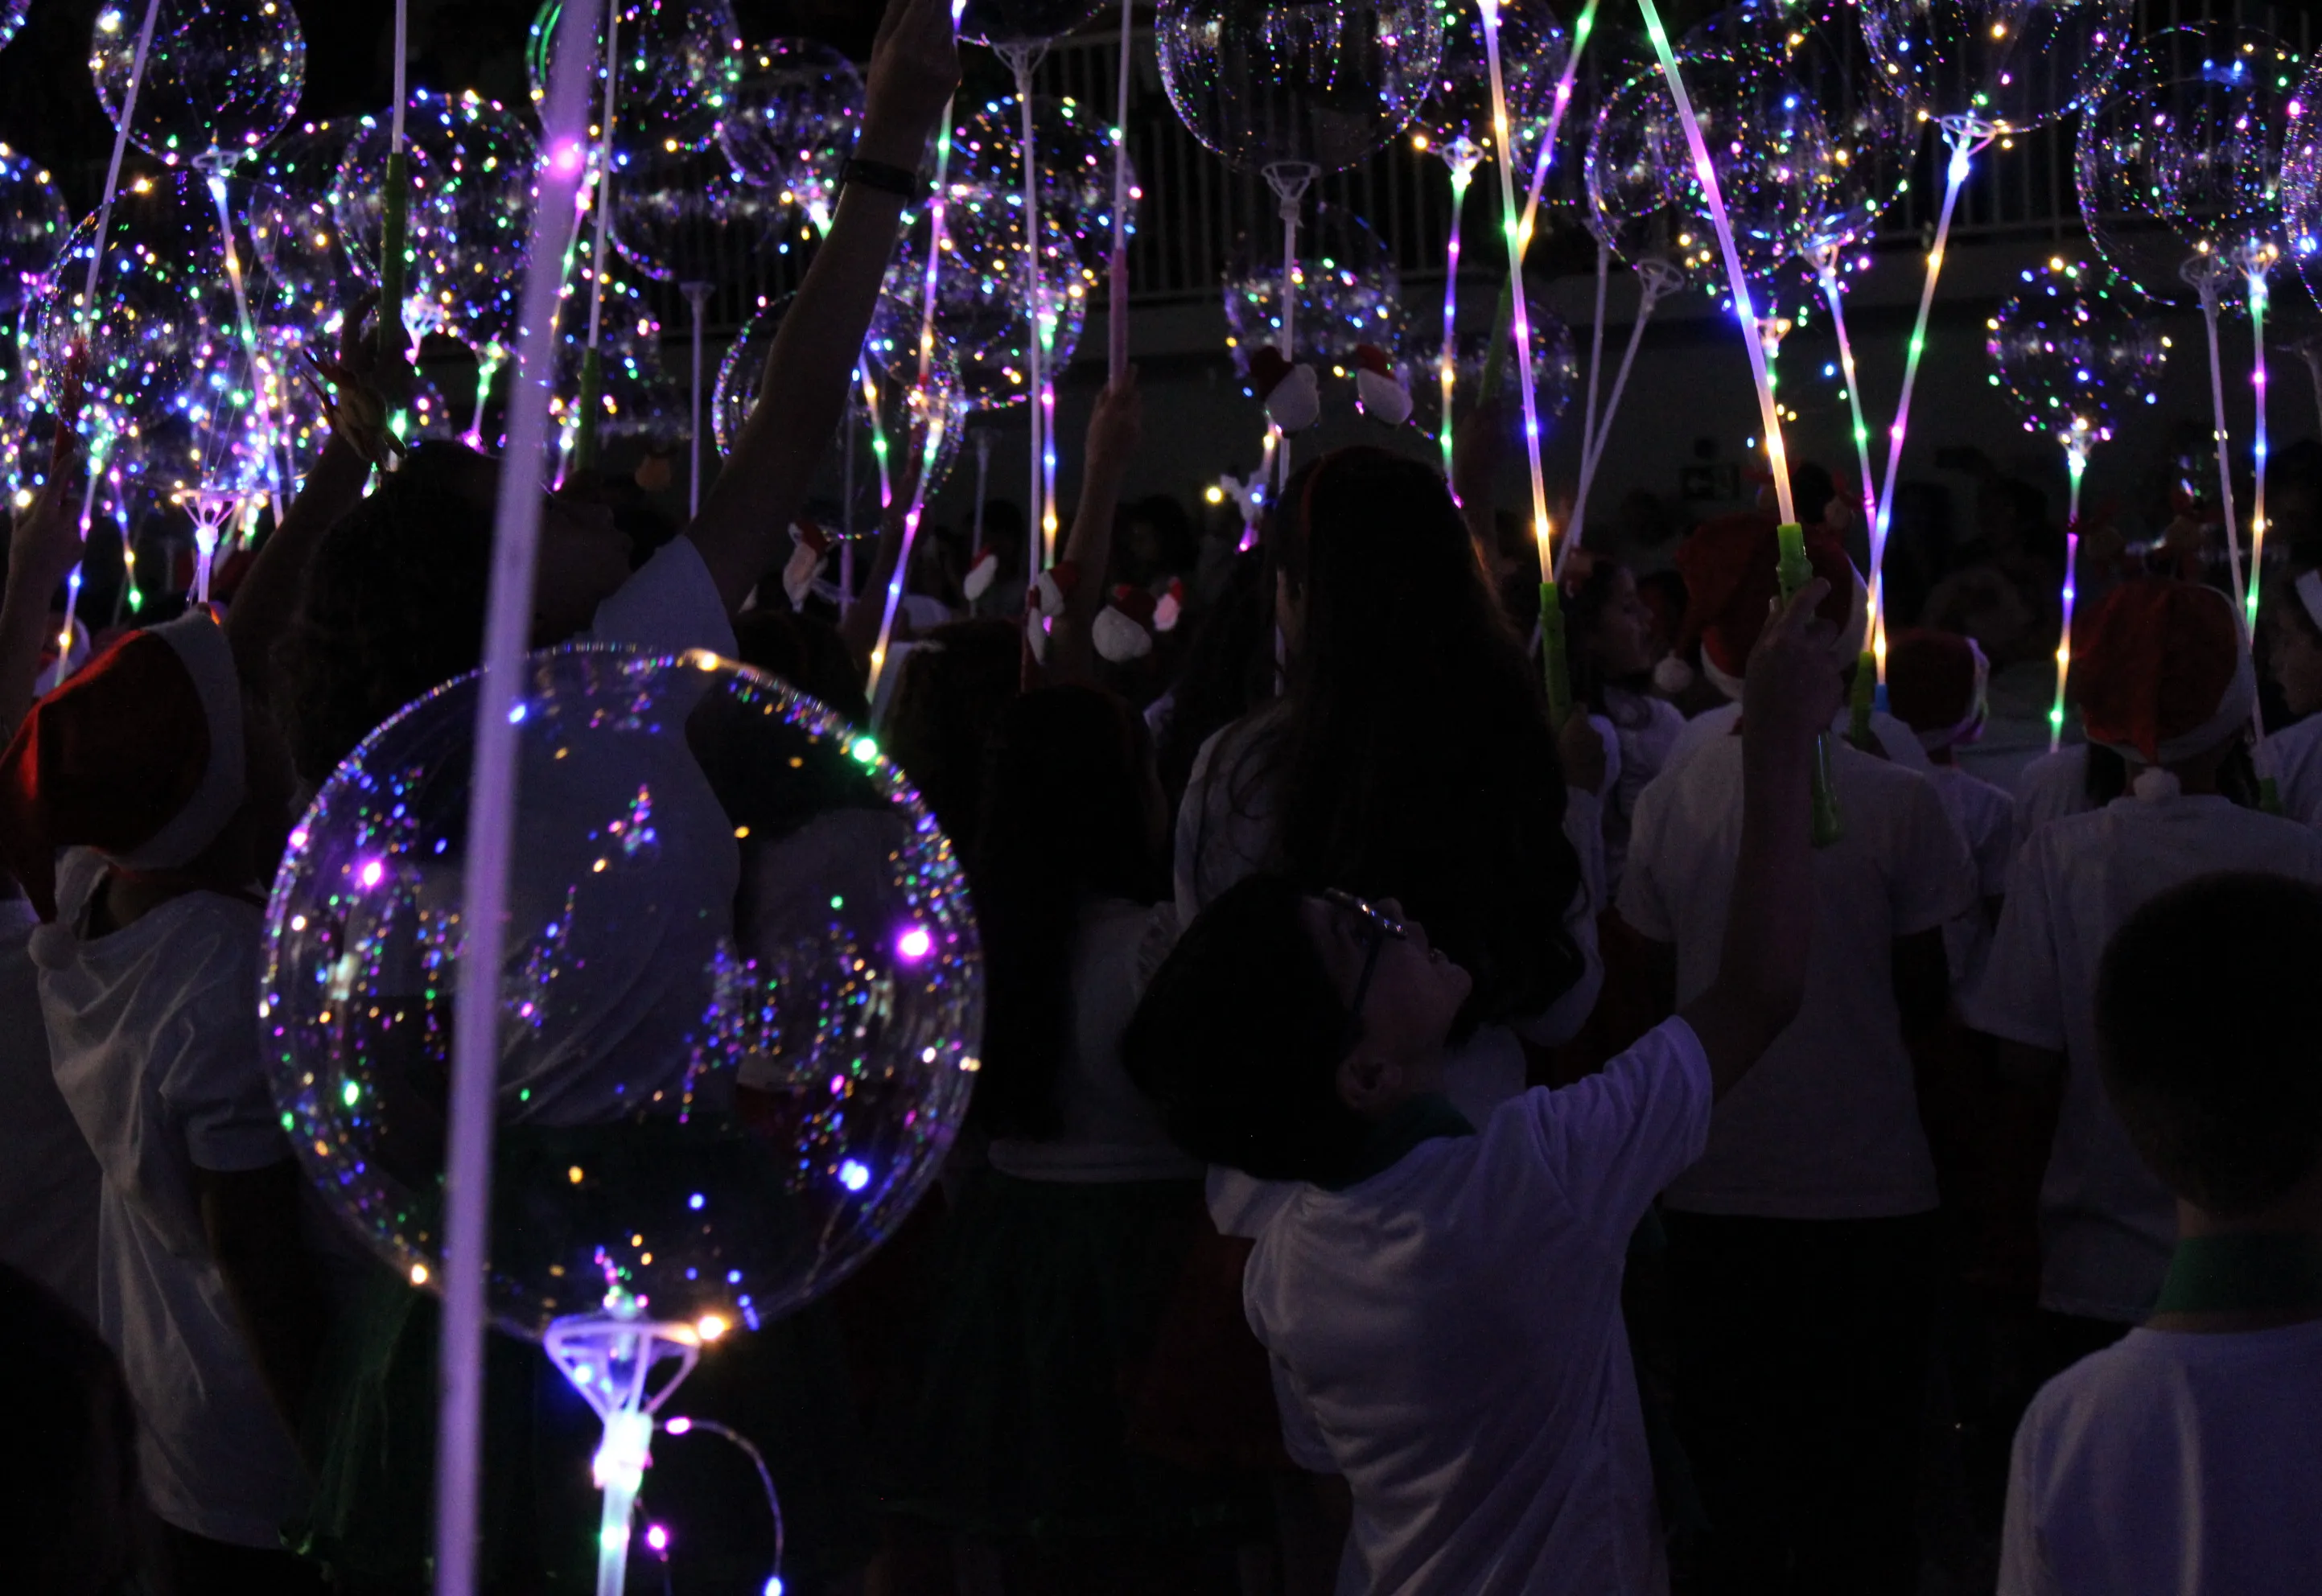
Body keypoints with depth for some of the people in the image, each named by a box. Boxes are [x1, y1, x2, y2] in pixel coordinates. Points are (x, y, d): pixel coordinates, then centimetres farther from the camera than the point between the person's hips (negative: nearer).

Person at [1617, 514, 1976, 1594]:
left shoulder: (1670, 801, -5)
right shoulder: (1896, 804, -13)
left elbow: (1664, 994, 4)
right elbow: (1924, 1005, -4)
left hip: (1713, 1192, 3)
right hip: (1868, 1191, -2)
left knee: (1729, 1479, 16)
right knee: (1862, 1503, 11)